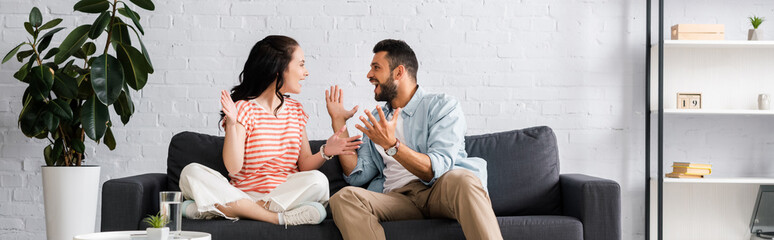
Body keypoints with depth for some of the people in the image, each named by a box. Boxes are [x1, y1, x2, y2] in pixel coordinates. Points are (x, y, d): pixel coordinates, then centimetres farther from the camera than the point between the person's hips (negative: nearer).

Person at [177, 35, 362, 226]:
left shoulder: (295, 109, 17)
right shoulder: (244, 109, -1)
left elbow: (304, 165, 13)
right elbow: (233, 167, -11)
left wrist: (325, 152, -6)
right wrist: (231, 124, -21)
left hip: (288, 193, 3)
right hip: (243, 193, -3)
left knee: (317, 181, -30)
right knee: (191, 172, -29)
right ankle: (275, 217, -39)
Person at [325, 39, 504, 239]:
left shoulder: (443, 106, 7)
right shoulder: (377, 120, 25)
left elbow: (437, 170, -9)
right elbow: (357, 176, 15)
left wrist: (392, 145, -22)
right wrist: (339, 123, 16)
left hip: (440, 191, -4)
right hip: (398, 198, 4)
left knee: (463, 179, -39)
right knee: (344, 197, -27)